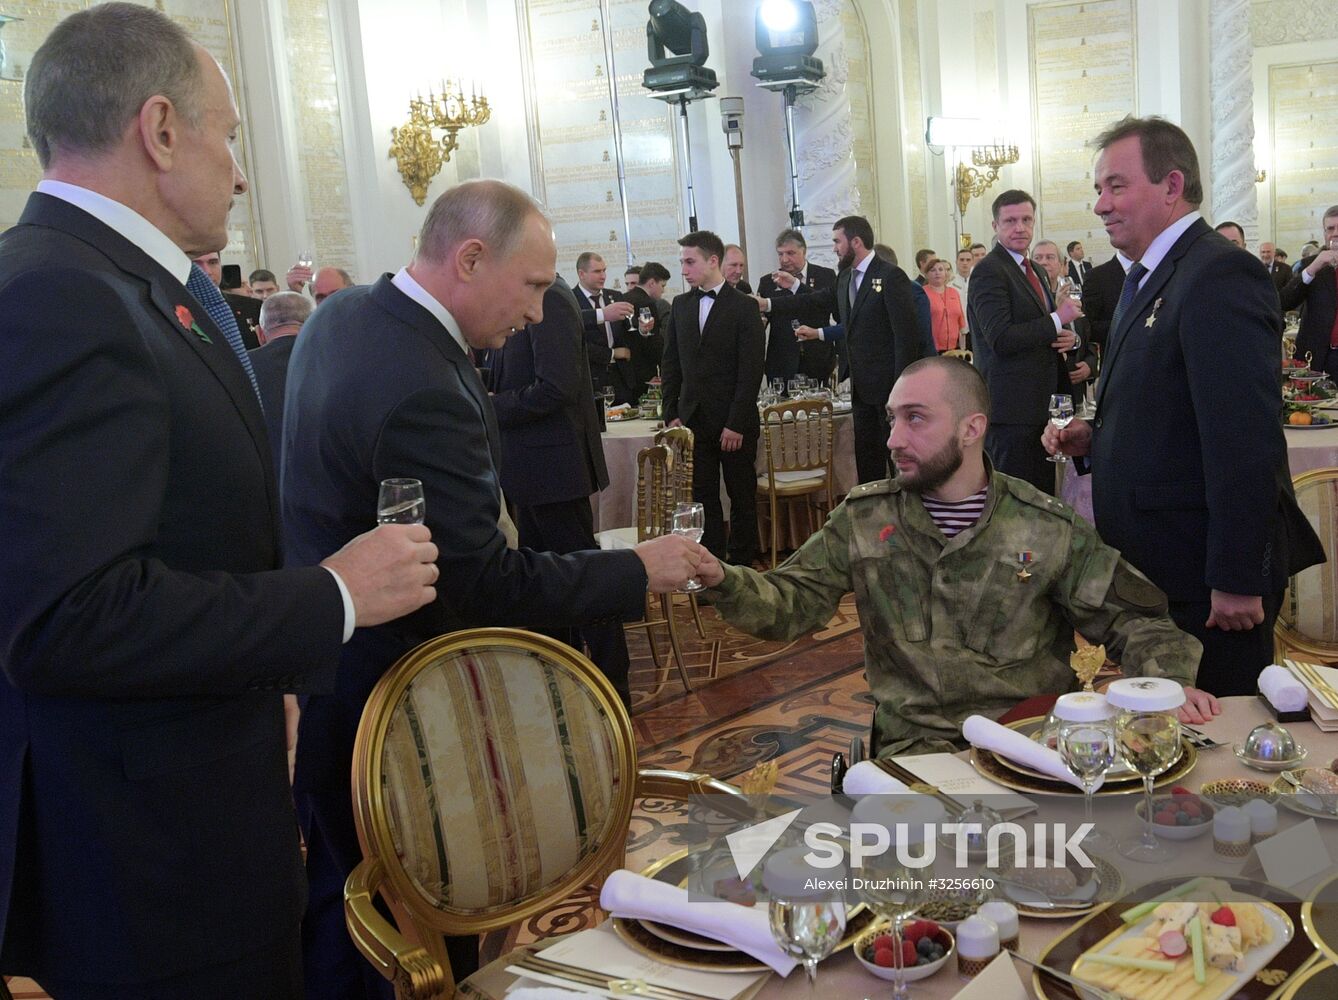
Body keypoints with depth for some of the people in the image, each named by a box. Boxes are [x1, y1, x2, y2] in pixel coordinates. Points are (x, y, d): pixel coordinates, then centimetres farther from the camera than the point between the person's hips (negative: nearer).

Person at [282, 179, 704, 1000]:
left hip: (323, 671, 10)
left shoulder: (339, 315, 0)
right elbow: (489, 586, -27)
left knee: (339, 901, 25)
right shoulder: (422, 390, -30)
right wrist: (639, 570, -17)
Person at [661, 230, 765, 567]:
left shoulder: (744, 307, -5)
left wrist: (736, 423, -14)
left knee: (742, 496, 5)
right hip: (693, 419, 4)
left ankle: (741, 563, 14)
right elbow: (671, 364, 13)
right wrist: (671, 413, 5)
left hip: (734, 422, -4)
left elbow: (751, 371, -9)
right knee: (702, 496, 4)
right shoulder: (681, 305, 10)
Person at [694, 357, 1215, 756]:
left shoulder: (1048, 527, 2)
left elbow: (1132, 620, 7)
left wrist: (1169, 684, -12)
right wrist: (721, 579, -15)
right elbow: (791, 602, 4)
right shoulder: (864, 517, 6)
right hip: (914, 748, 0)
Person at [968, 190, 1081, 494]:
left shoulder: (1034, 271, 18)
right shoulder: (989, 271, -12)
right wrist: (1057, 320, -14)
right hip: (1012, 407, -9)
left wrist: (1070, 338, 2)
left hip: (1041, 405, 9)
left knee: (1043, 494, 14)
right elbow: (1001, 339, -22)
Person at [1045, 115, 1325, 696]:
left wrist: (1237, 580, -24)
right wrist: (1095, 435, 3)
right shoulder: (1148, 279, 14)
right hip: (1153, 565, 10)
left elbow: (1244, 440, -24)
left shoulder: (1220, 276, -18)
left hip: (1204, 579, -9)